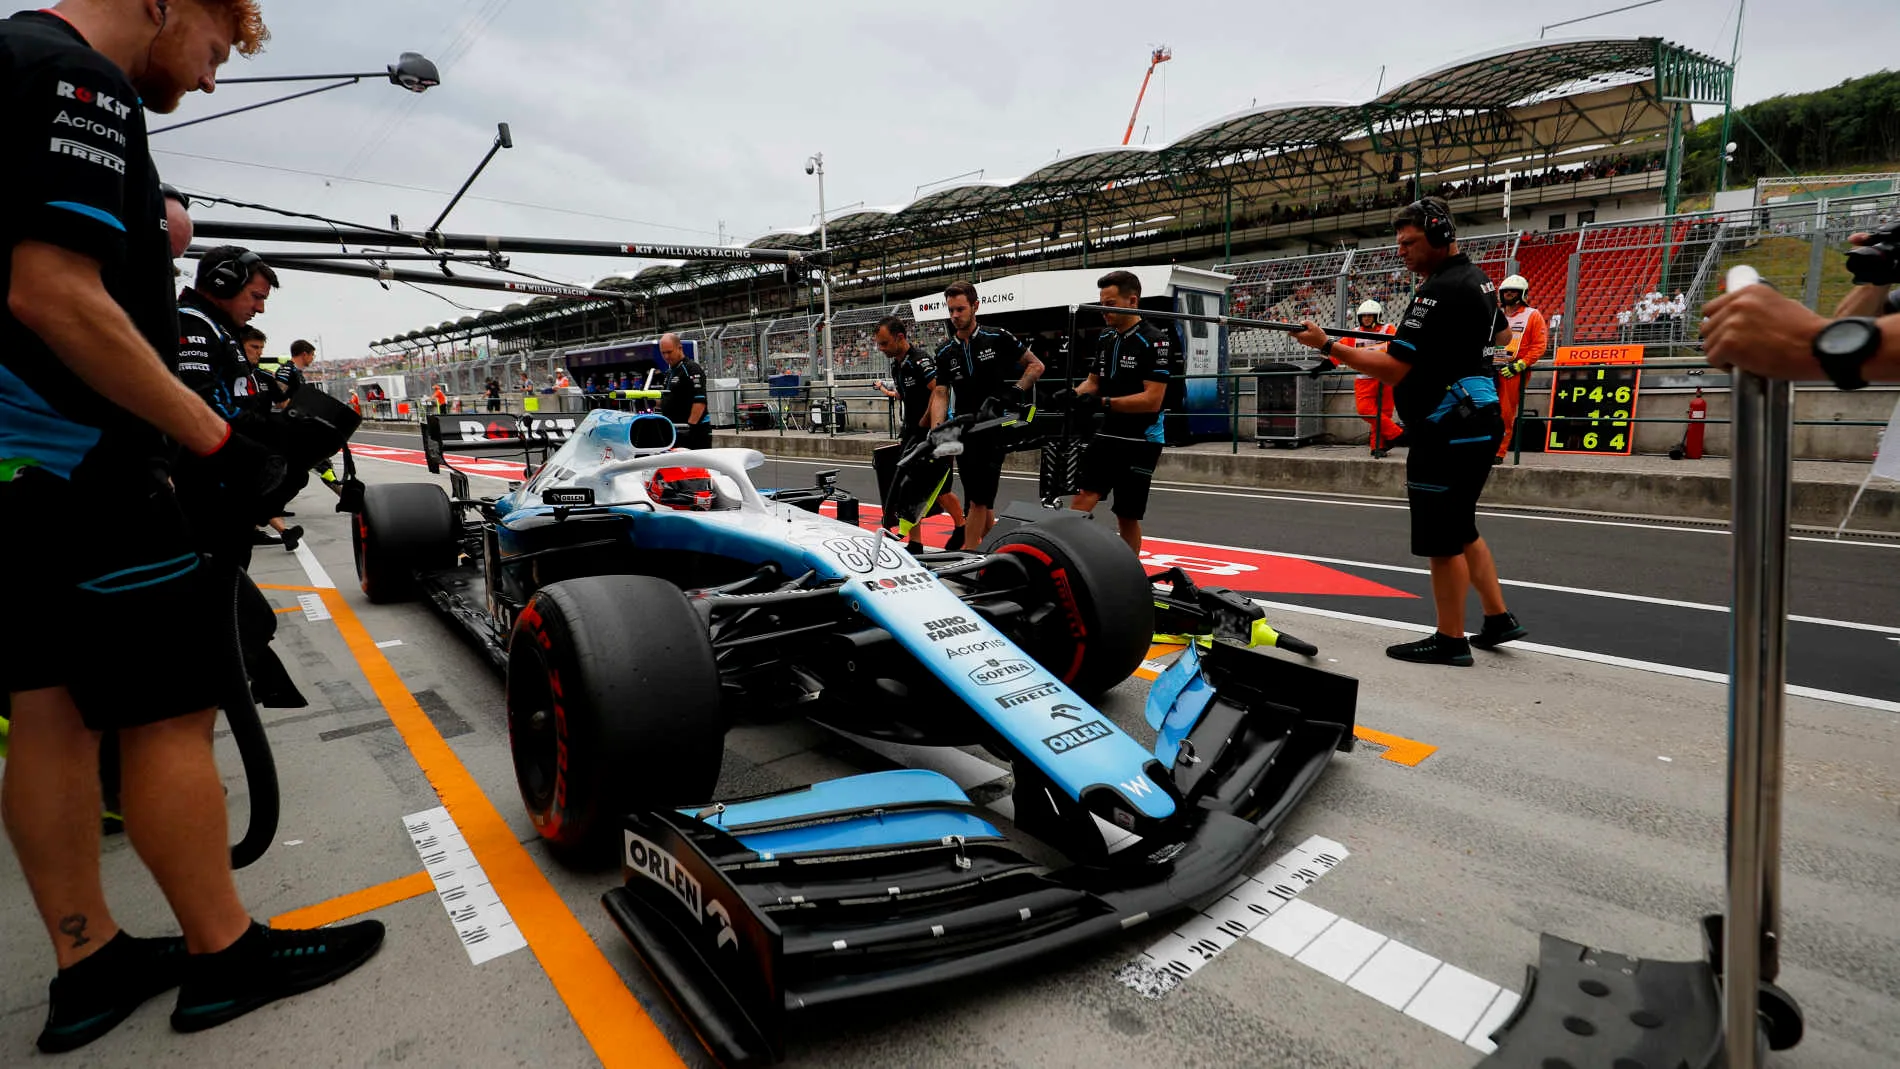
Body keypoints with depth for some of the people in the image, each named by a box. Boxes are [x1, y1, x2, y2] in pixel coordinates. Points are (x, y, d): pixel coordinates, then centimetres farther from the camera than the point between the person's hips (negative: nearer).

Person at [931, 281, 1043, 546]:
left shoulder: (998, 338, -4)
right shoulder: (945, 352, 7)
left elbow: (1036, 365, 3)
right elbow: (941, 395, 1)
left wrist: (1016, 390, -13)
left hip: (994, 430, -4)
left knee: (978, 501, -5)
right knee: (980, 501, 10)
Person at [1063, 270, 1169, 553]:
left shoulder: (1155, 341, -13)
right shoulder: (1104, 338, 9)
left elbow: (1152, 400, -20)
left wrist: (1103, 403, -27)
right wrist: (1074, 395, -5)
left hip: (1140, 443, -6)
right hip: (1106, 437, 6)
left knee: (1127, 517, 4)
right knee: (1080, 500, -8)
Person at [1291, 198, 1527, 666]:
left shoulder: (1440, 291, -18)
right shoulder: (1476, 277, 13)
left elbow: (1393, 368, -22)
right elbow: (1501, 335, 31)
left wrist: (1327, 346, -19)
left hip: (1448, 430, -10)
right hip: (1474, 421, 10)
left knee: (1442, 540, -2)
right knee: (1460, 530, 20)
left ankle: (1450, 641, 8)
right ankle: (1498, 618, 27)